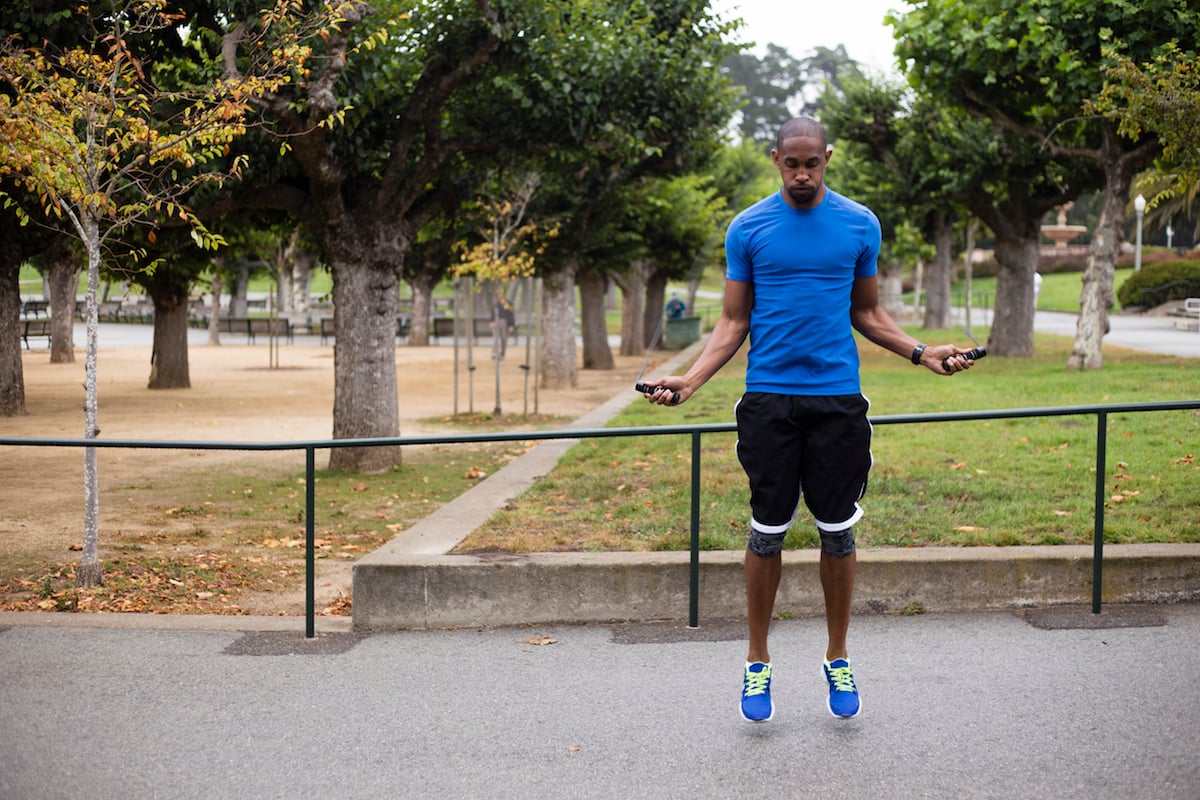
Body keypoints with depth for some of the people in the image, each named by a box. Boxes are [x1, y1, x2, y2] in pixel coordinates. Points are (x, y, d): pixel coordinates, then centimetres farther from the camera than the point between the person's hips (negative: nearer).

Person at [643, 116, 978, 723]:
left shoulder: (859, 224, 5)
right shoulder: (748, 228, 3)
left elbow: (866, 313, 14)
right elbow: (734, 321, 4)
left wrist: (921, 353, 0)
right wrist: (690, 379, -9)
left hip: (838, 397, 1)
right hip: (768, 398, -1)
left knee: (837, 531, 6)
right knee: (767, 531, 3)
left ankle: (838, 661, 22)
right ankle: (758, 663, 18)